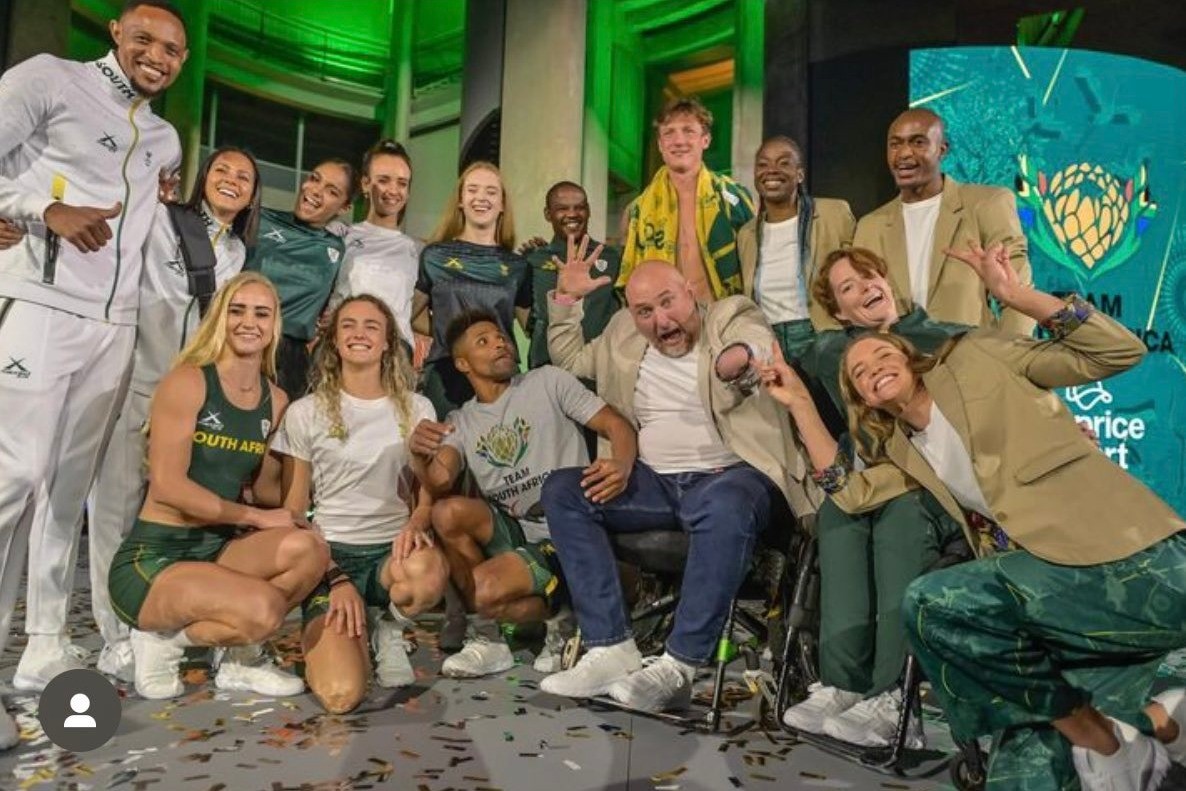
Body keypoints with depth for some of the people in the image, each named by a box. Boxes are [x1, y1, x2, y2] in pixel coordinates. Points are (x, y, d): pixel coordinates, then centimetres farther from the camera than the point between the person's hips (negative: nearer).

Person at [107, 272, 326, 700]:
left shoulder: (275, 401, 6)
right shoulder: (188, 380, -11)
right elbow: (168, 486, -17)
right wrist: (257, 517, -16)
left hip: (218, 549, 6)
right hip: (151, 558, -5)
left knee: (307, 549, -24)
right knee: (263, 608, -30)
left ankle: (240, 658, 1)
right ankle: (162, 639, 2)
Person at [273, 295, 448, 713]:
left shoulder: (416, 408, 9)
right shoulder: (305, 413, 4)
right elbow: (293, 512, 3)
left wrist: (415, 525, -16)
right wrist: (335, 579, -9)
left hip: (392, 552, 2)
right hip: (330, 555, -1)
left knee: (429, 571, -38)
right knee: (340, 694, -25)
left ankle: (390, 630, -1)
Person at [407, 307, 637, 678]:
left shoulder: (547, 382, 4)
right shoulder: (460, 423, 12)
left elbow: (617, 426, -4)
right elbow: (439, 483, -7)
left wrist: (622, 466, -27)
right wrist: (419, 456, -31)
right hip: (511, 531, 4)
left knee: (482, 591, -27)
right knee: (448, 512, -25)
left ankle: (556, 615, 7)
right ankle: (487, 637, -6)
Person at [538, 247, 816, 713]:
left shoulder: (732, 316, 0)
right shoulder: (624, 334, 15)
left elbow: (760, 344, -23)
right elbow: (570, 359, 28)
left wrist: (740, 359, -48)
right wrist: (566, 299, 14)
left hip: (732, 475, -5)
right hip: (654, 481, 5)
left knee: (725, 504, -39)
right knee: (561, 490, -14)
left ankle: (678, 668, -31)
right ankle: (611, 651, -20)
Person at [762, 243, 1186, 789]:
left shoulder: (976, 359, 9)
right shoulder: (901, 449, 23)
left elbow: (1119, 351, 4)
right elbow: (850, 493, 6)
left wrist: (1013, 294, -6)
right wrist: (799, 403, 10)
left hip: (1137, 561, -5)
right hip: (1046, 577, 5)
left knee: (931, 602, -24)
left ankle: (1101, 733, -7)